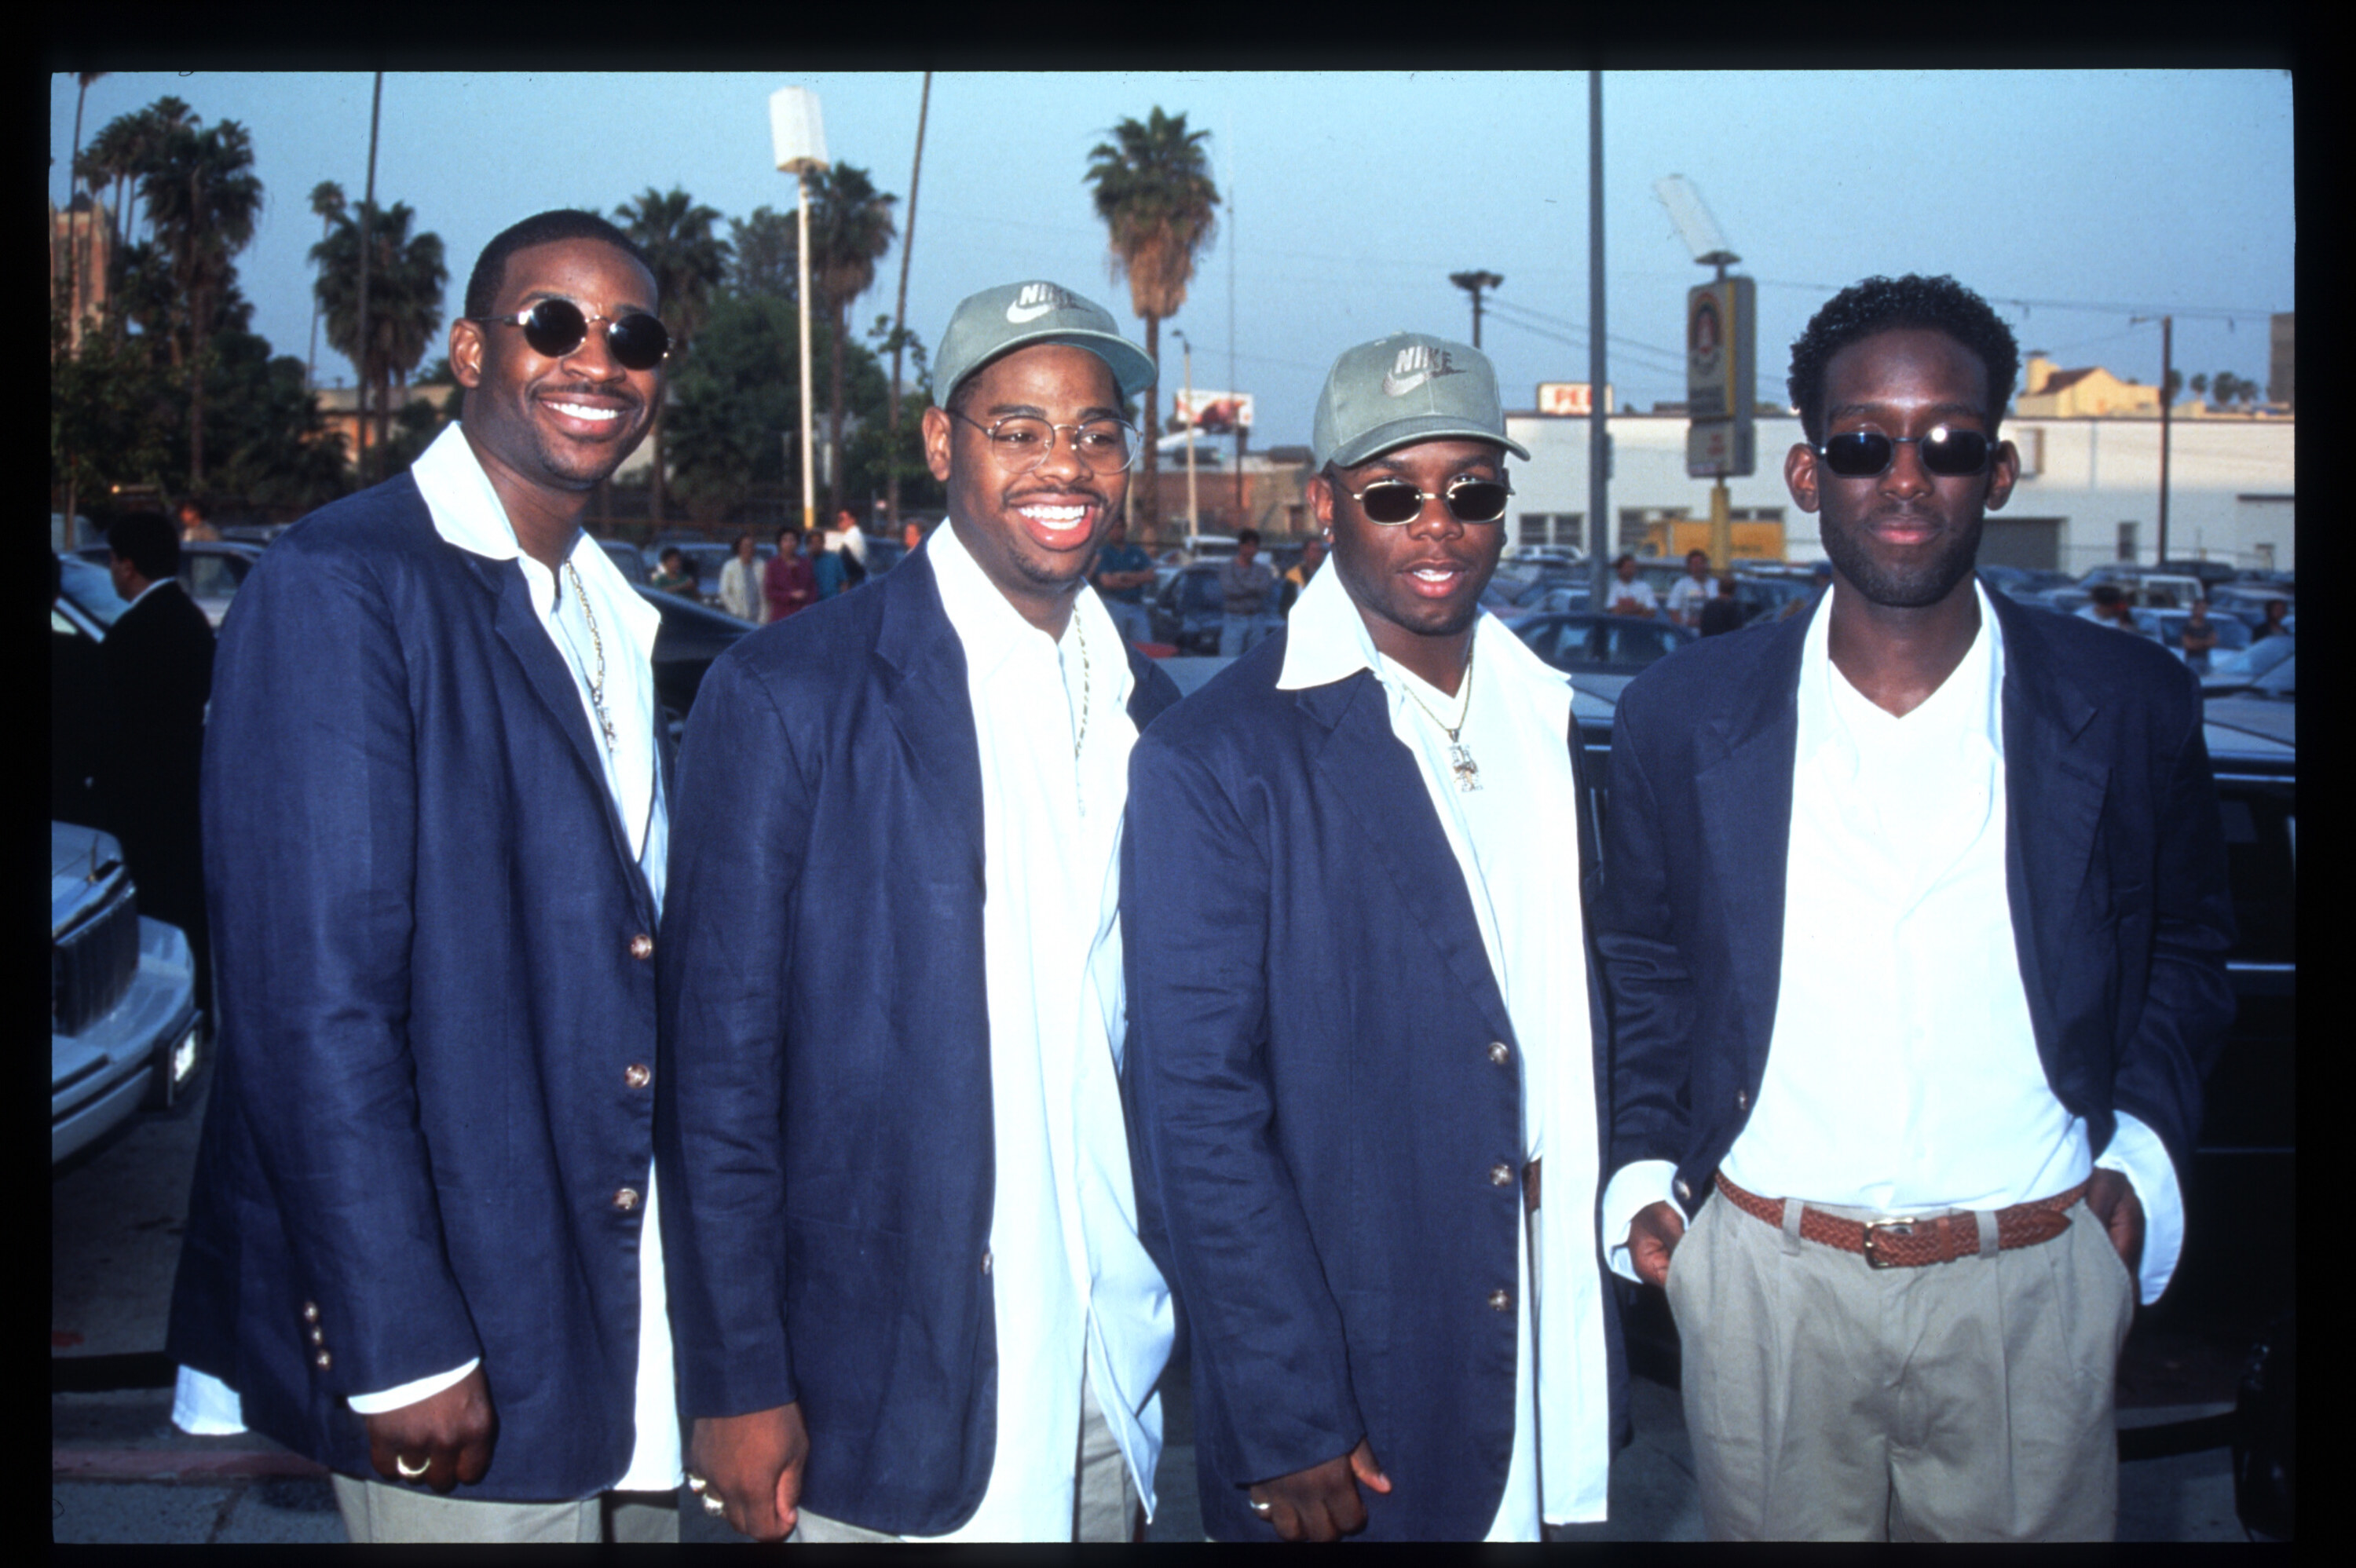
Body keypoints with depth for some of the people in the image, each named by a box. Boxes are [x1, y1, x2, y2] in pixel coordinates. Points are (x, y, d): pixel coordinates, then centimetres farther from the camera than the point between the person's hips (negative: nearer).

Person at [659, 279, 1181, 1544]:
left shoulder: (1146, 707, 7)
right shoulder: (786, 693, -10)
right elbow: (717, 1063, -10)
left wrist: (1185, 1319, 9)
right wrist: (737, 1385, -10)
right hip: (883, 1387, -5)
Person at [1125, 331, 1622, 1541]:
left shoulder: (1544, 719, 7)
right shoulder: (1211, 762, -13)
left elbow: (1574, 1022, 12)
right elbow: (1198, 1112, -15)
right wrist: (1286, 1428, -16)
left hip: (1548, 1347, 6)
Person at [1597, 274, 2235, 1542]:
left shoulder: (2132, 708, -2)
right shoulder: (1683, 713, -2)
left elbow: (2185, 940, 13)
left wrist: (2142, 1143, 0)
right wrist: (1642, 1167, 1)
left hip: (2031, 1286, 0)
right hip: (1765, 1283, 0)